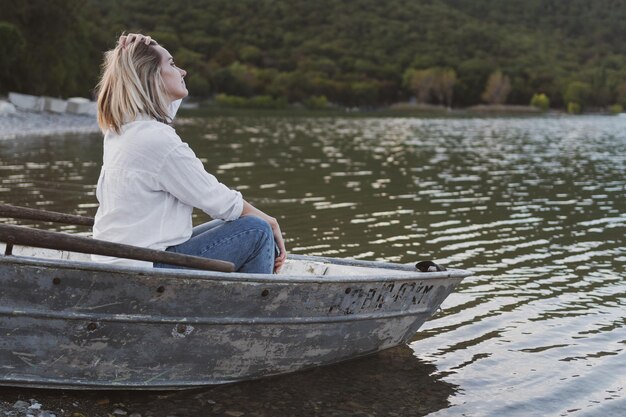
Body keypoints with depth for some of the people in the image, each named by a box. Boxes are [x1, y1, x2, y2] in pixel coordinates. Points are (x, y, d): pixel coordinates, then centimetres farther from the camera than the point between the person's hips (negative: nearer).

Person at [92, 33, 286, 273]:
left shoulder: (120, 128, 7)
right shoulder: (158, 139, -21)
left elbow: (170, 99, 30)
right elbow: (217, 201, -14)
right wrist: (269, 221, 2)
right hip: (144, 270, -10)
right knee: (258, 232, -8)